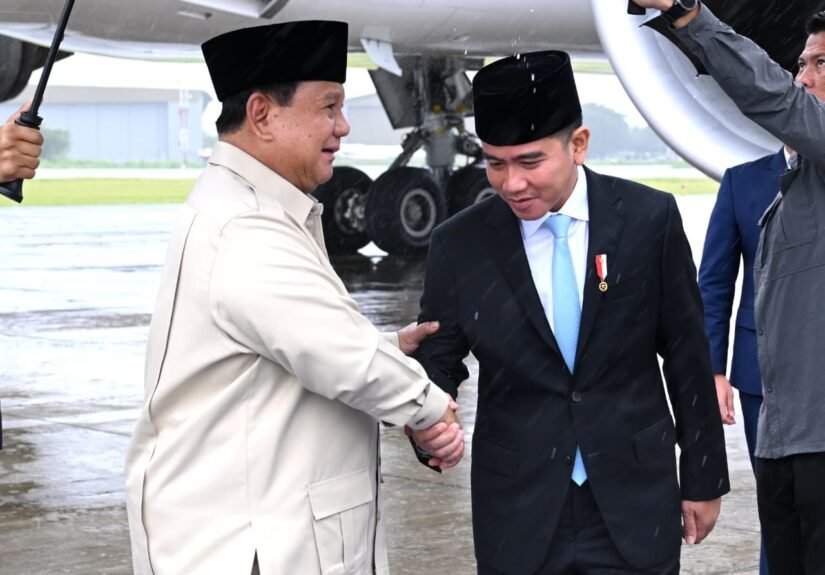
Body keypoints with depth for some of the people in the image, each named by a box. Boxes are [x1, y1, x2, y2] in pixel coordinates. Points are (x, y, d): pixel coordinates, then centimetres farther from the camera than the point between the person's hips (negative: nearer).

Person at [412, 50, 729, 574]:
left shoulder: (649, 218, -6)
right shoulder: (460, 244, -5)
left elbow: (687, 355, 1)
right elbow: (438, 360, 3)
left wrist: (704, 478, 6)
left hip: (633, 504, 0)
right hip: (519, 512, 1)